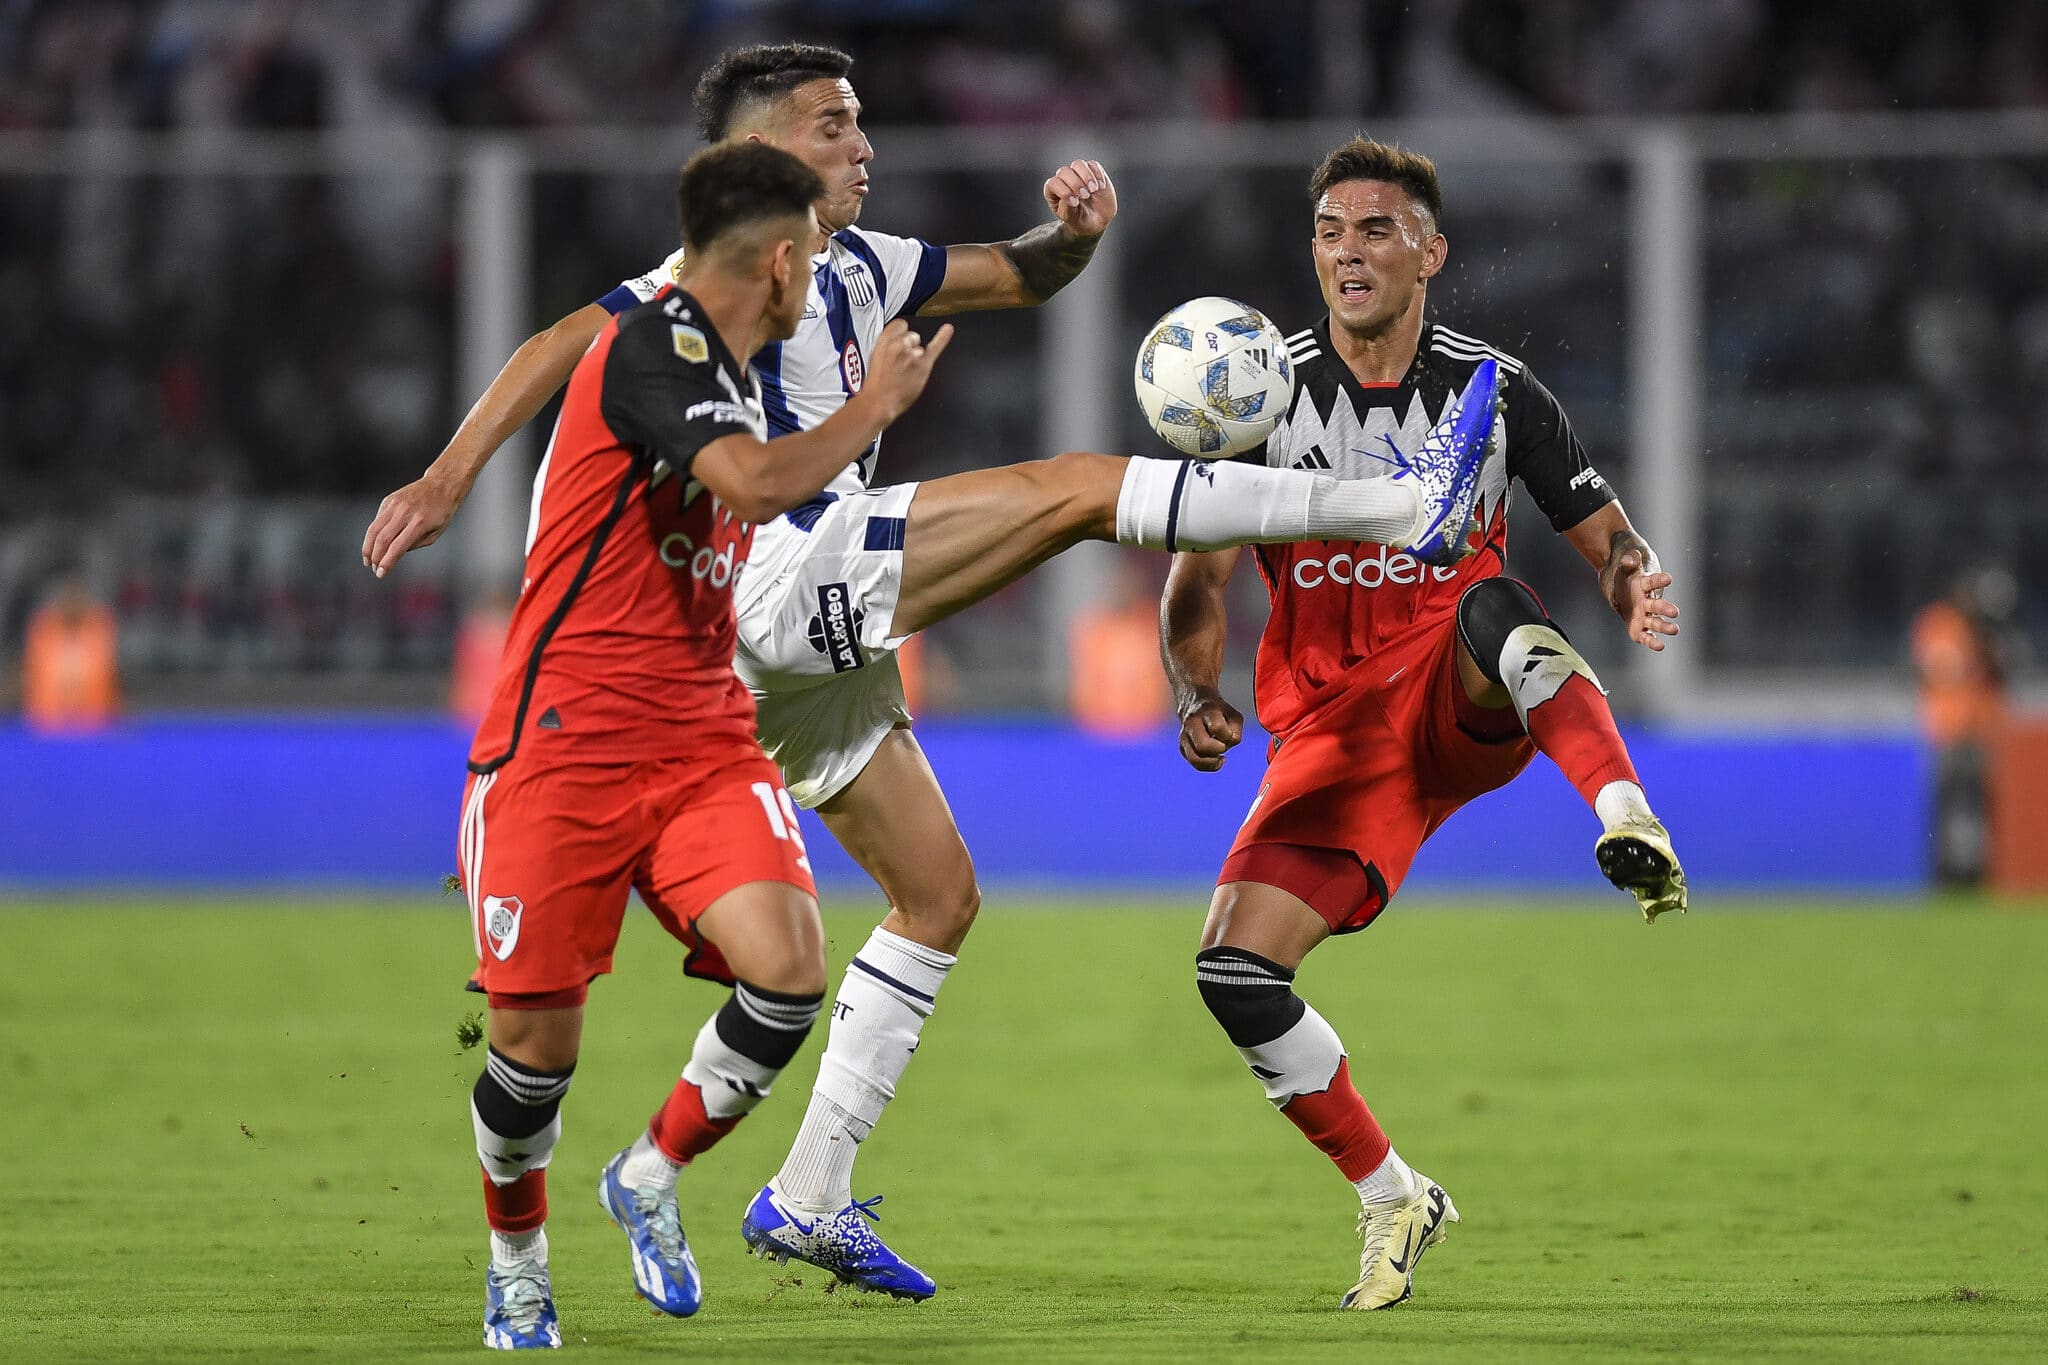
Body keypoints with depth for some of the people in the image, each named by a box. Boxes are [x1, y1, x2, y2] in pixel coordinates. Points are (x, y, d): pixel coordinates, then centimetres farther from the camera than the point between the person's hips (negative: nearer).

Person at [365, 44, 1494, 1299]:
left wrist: (1076, 232, 8)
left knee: (940, 896, 11)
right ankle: (1404, 508, -12)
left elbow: (1018, 279, 31)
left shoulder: (856, 267, 23)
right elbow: (571, 345, -13)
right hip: (784, 572, -10)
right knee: (1077, 488, -12)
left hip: (815, 646, 10)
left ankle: (811, 1196, 11)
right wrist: (449, 478, -23)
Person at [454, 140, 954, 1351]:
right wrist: (879, 404, -14)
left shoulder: (726, 375, 17)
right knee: (538, 1044, -4)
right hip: (567, 742, -7)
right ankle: (517, 1260, 25)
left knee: (789, 969, -17)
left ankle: (651, 1179, 8)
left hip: (702, 740, 7)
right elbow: (758, 484, -29)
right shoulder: (652, 349, -13)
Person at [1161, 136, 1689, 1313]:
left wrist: (1640, 590, -23)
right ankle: (1393, 1201, 5)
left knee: (1490, 601, -37)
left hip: (1469, 706, -2)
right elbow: (1199, 580, -1)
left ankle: (1631, 823, -52)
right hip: (1334, 729, 2)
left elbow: (1609, 539, 2)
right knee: (1235, 973, -14)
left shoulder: (1494, 391, -1)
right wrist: (1197, 695, -21)